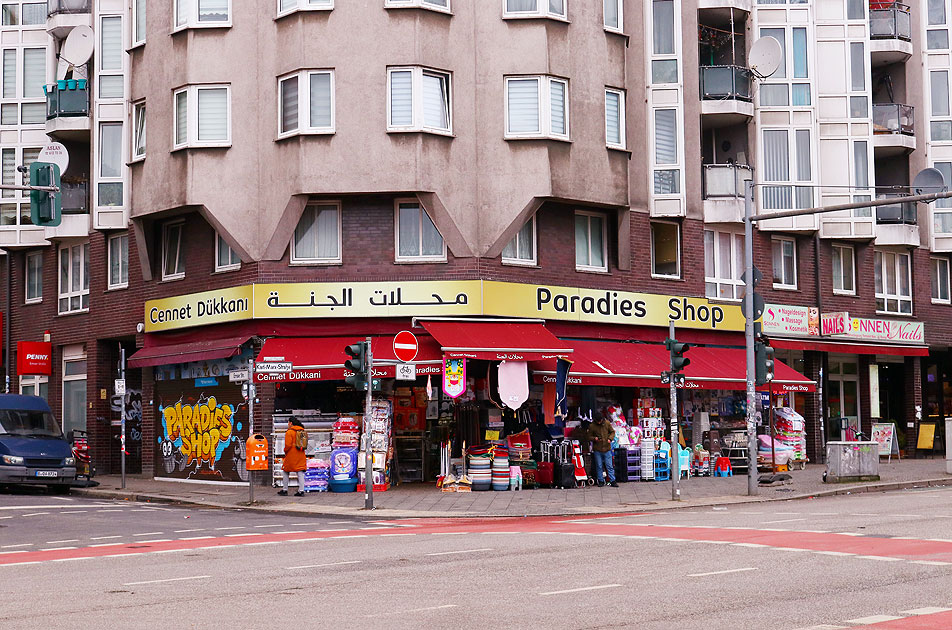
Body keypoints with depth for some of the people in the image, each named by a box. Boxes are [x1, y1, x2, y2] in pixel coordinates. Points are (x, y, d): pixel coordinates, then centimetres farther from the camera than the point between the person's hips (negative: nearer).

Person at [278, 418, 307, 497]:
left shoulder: (289, 432, -11)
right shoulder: (302, 431, 9)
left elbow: (288, 445, -16)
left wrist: (285, 451, 2)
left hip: (291, 455, -6)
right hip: (301, 456, 6)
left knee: (286, 472, 10)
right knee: (300, 472, 4)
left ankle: (285, 490, 13)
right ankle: (301, 490, -2)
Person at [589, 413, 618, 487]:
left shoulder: (607, 423, -2)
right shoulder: (592, 426, -5)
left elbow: (612, 432, 9)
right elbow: (589, 436, 4)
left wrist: (610, 438, -9)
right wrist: (594, 438, -16)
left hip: (607, 448, 0)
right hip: (597, 449, 0)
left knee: (609, 466, 1)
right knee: (599, 466, 6)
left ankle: (612, 481, 5)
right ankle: (601, 481, 17)